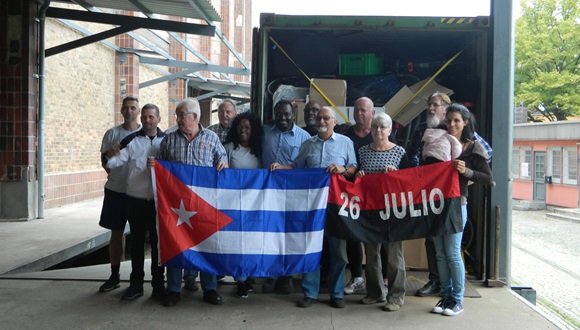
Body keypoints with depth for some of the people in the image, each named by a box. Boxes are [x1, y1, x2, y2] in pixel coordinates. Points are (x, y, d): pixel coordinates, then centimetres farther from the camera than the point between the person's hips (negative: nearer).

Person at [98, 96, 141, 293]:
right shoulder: (112, 133, 4)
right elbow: (104, 157, 13)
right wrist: (112, 172, -1)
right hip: (115, 190, 2)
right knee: (116, 233, 10)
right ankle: (114, 276, 22)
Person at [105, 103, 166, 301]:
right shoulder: (131, 140, 1)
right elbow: (116, 161, -6)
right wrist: (111, 158, -27)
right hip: (135, 199, 1)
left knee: (158, 242, 7)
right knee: (136, 242, 10)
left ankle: (158, 284, 19)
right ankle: (136, 284, 21)